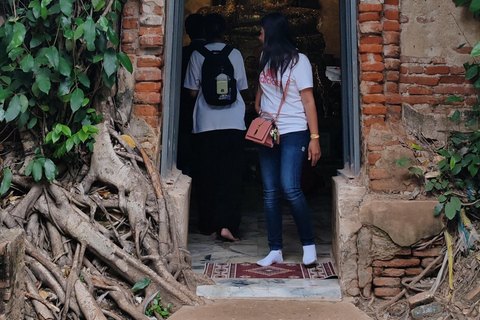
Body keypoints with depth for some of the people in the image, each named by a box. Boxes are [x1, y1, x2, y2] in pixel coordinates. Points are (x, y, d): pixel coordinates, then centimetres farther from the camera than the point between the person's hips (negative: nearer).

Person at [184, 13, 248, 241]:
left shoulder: (197, 55, 3)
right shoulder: (234, 54, 5)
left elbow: (193, 91, 4)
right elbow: (241, 88, 11)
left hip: (205, 123, 0)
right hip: (233, 122, 0)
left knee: (206, 175, 8)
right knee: (231, 176, 2)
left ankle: (208, 225, 14)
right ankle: (226, 224, -8)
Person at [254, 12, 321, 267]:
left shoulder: (298, 61, -4)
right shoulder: (265, 58, 14)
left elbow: (308, 101, -7)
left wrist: (314, 137, -13)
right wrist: (257, 106, 12)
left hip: (293, 133, -6)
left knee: (290, 188, -17)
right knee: (270, 193, 2)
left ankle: (308, 243, 0)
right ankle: (275, 251, 8)